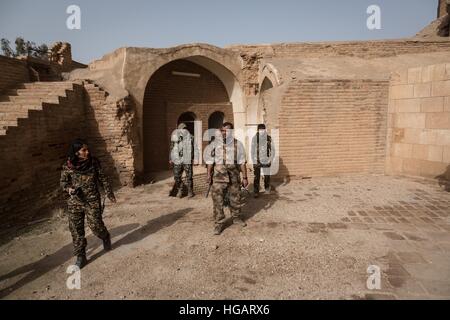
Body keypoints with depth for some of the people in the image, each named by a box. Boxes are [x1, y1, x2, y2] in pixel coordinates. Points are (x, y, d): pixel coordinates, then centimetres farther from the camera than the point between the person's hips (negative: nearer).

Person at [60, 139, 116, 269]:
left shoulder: (93, 163, -6)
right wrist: (69, 188, -15)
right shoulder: (68, 166, -5)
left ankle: (105, 237, 33)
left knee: (95, 225, -3)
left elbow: (102, 179, 2)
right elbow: (63, 182, 7)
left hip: (92, 201, -1)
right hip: (75, 202, 2)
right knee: (76, 229, 5)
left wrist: (109, 194, 5)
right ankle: (80, 257, 19)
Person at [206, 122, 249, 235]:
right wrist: (209, 174, 1)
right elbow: (210, 159, 4)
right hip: (219, 174, -1)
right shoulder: (215, 143, 2)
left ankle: (236, 217, 36)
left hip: (234, 174, 2)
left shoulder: (238, 144, 3)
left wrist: (245, 177, 3)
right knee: (217, 199, -4)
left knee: (235, 198, 14)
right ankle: (219, 223, 6)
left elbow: (242, 162, 3)